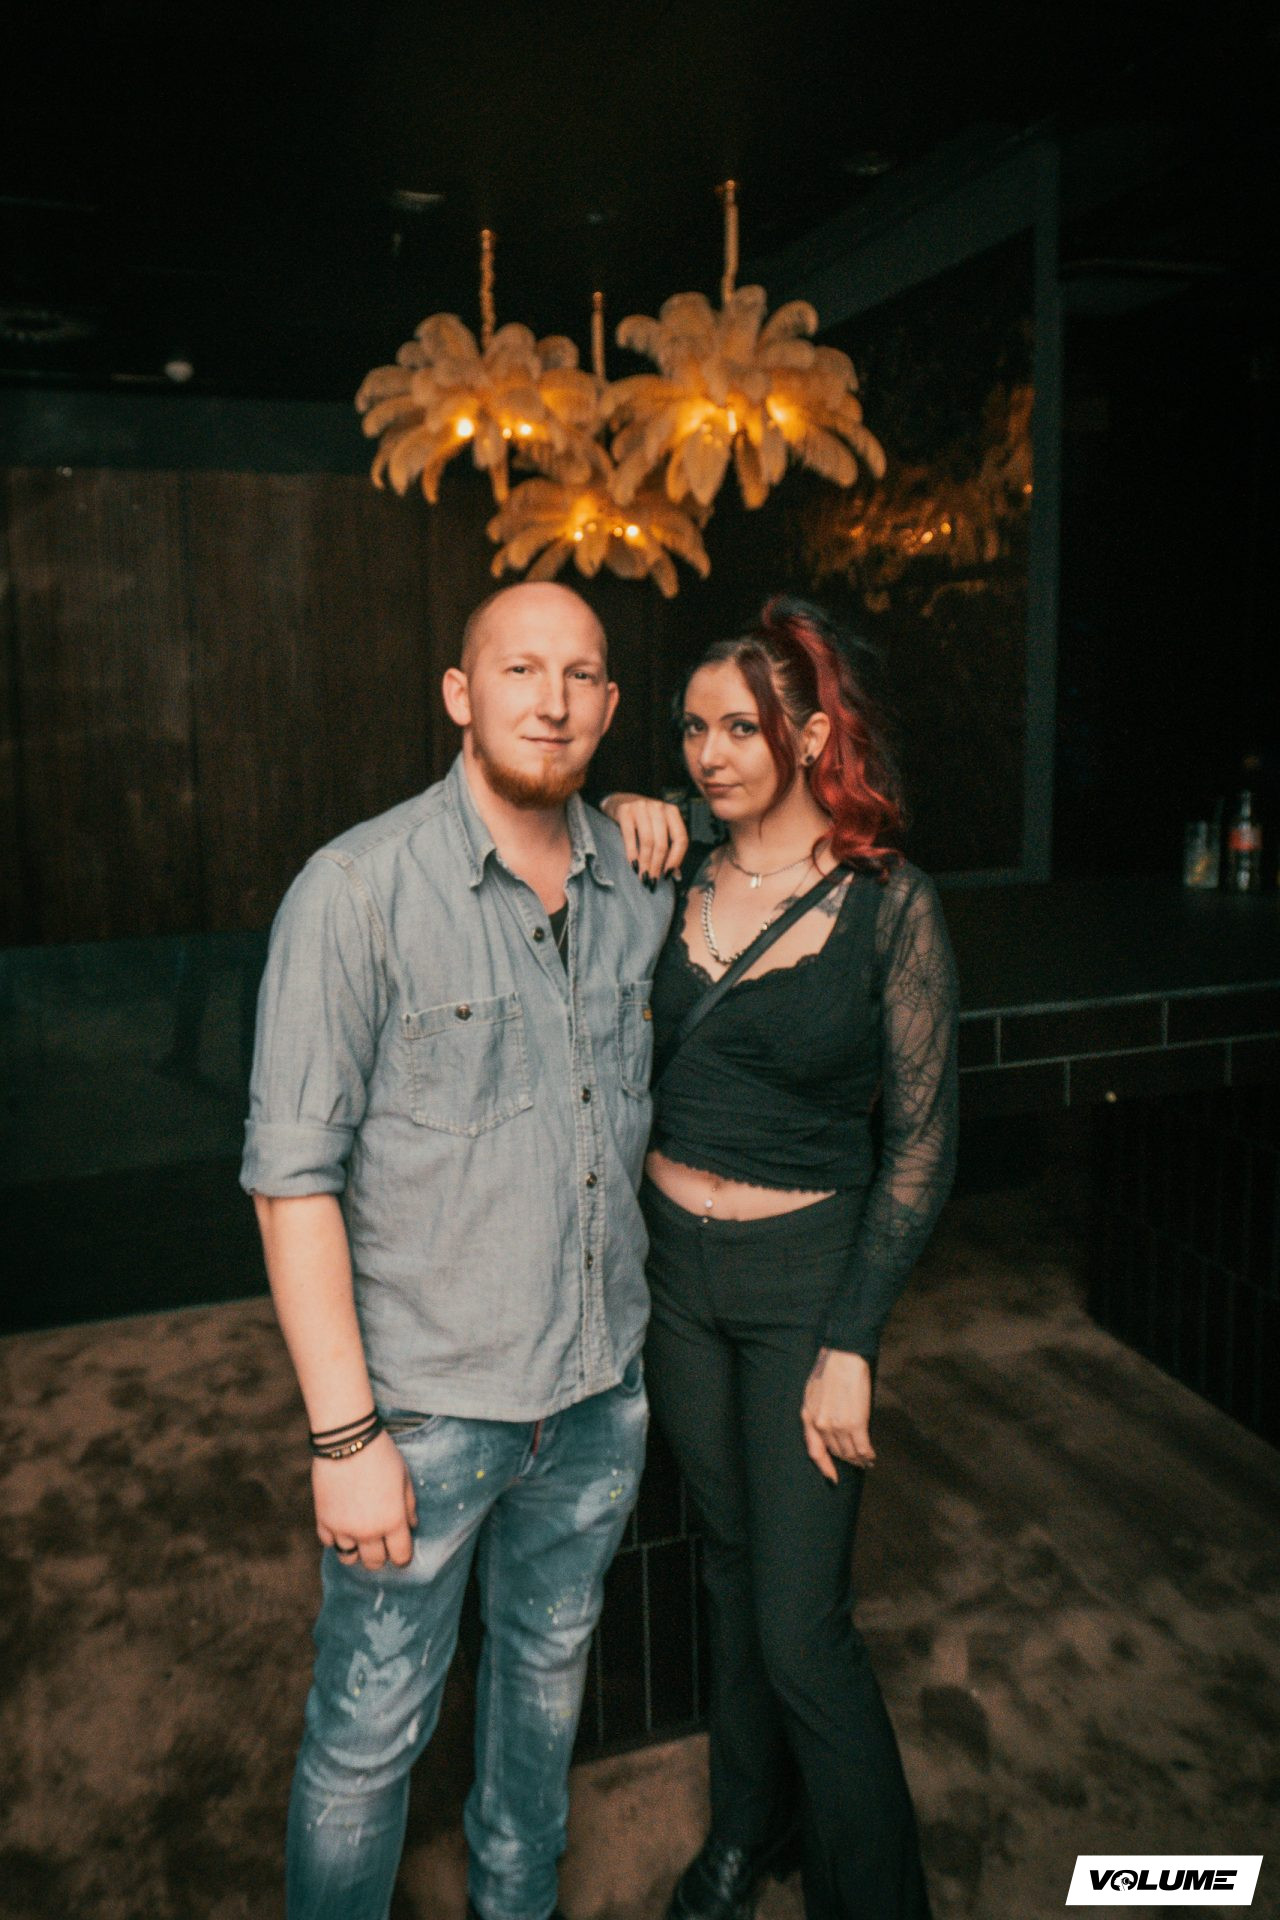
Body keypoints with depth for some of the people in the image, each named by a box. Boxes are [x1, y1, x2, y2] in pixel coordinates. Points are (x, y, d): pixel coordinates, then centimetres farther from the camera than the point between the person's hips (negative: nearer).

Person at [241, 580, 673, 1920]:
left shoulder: (640, 883, 1)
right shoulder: (356, 891, -16)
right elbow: (293, 1177, -17)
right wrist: (344, 1433, -17)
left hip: (601, 1390, 6)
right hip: (426, 1404, -5)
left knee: (548, 1673, 25)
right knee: (370, 1732, 12)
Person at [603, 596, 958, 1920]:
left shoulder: (887, 903, -13)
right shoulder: (679, 877, -2)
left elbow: (921, 1140, -10)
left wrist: (849, 1348, -13)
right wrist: (613, 816, -7)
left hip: (802, 1274, -4)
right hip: (672, 1262, 5)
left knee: (800, 1626, 2)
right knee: (730, 1557, 22)